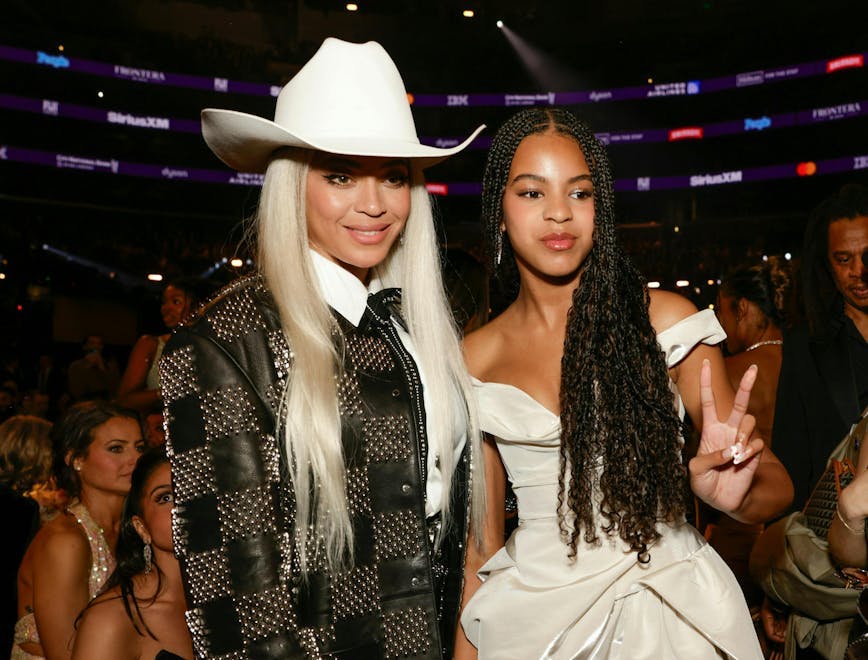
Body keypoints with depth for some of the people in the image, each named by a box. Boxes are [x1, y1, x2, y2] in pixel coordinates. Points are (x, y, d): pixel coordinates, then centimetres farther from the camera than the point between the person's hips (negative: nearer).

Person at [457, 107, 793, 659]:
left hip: (671, 605, -1)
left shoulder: (665, 320, -7)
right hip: (533, 611, 1)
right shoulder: (475, 361, -2)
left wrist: (736, 494, -26)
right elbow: (482, 536, 5)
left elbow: (775, 485, -5)